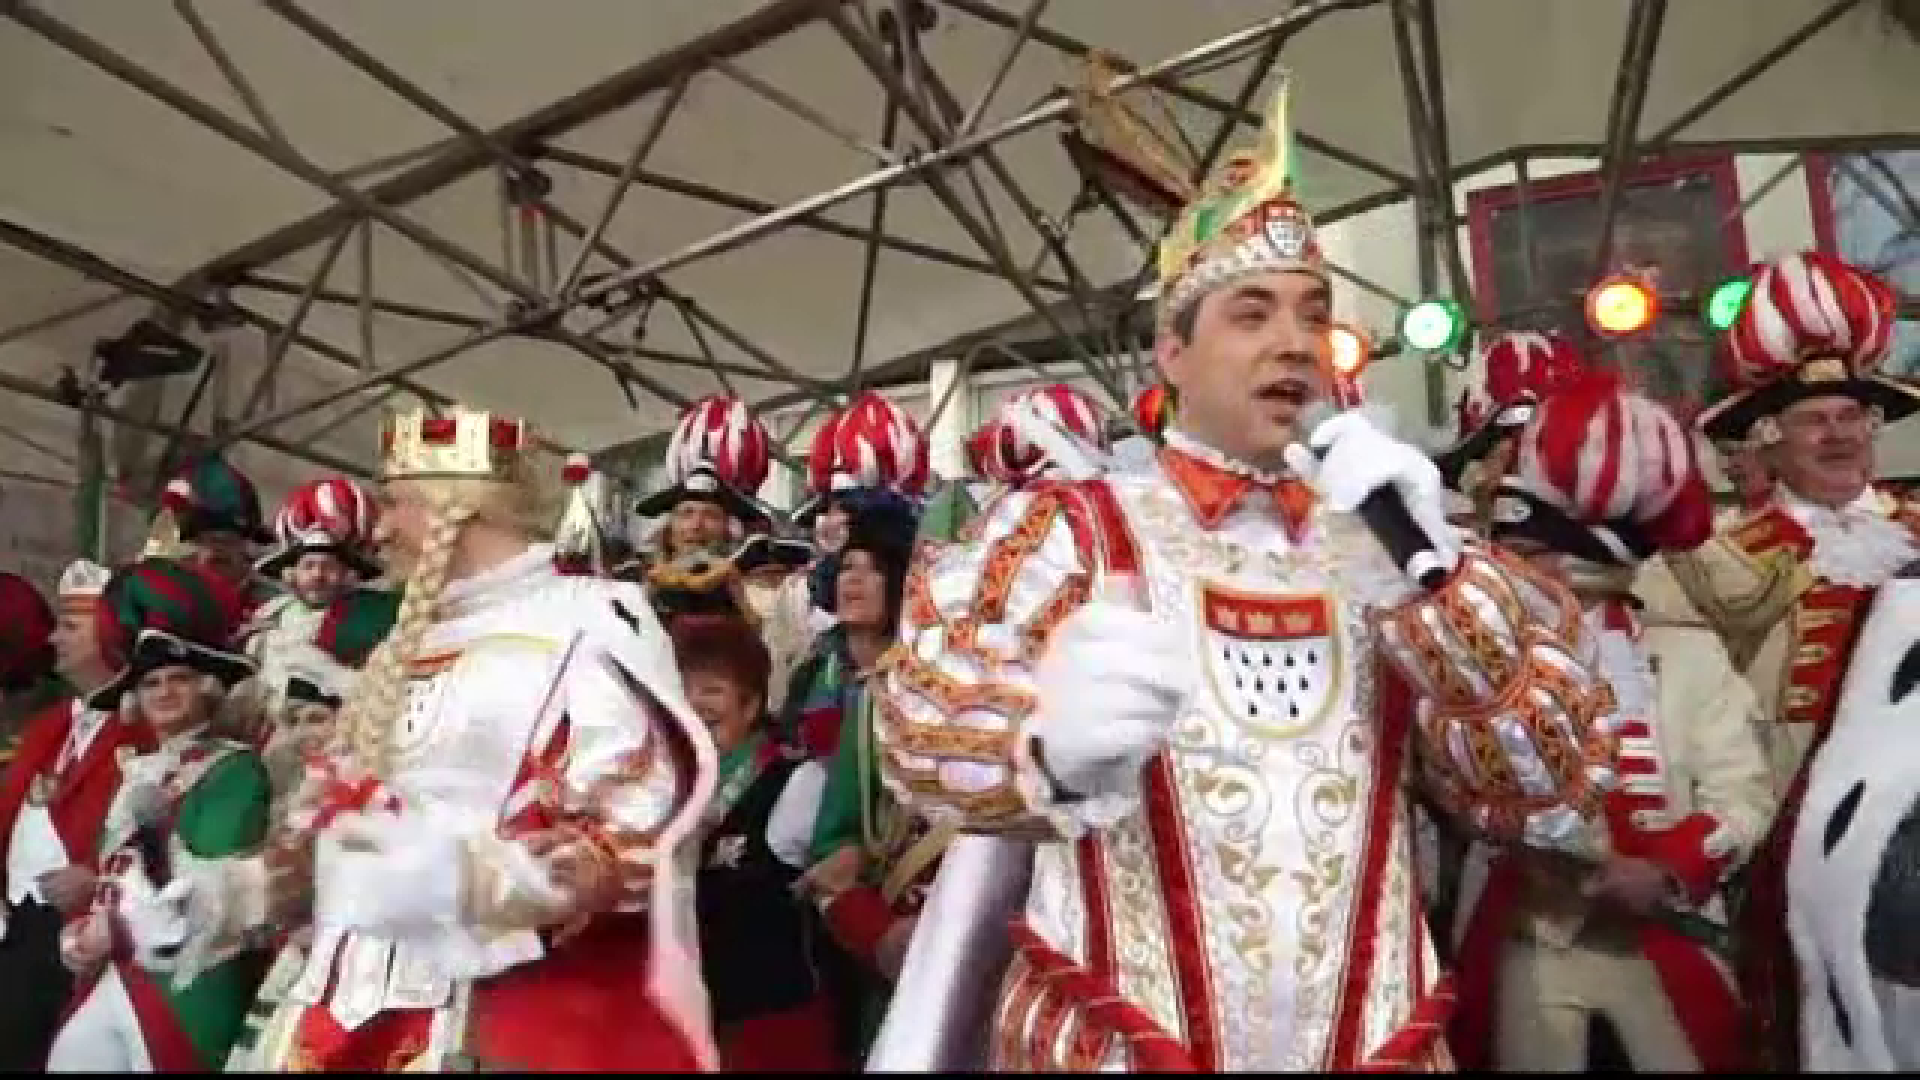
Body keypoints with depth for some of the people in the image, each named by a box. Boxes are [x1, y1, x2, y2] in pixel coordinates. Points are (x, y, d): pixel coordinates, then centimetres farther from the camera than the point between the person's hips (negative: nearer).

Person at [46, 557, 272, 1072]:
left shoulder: (237, 768, -7)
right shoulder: (138, 772, 17)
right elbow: (112, 872, 16)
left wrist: (114, 929, -7)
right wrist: (81, 933, -2)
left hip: (186, 987, -7)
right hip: (111, 977, 7)